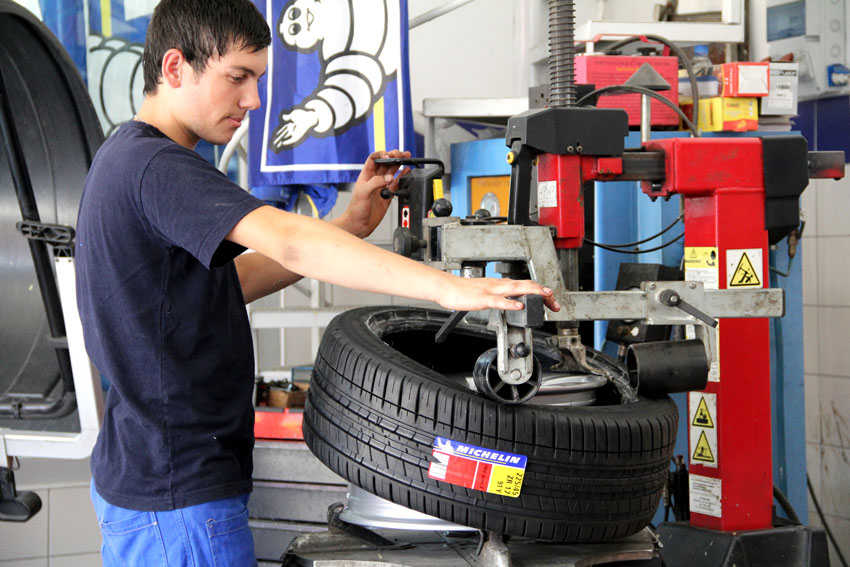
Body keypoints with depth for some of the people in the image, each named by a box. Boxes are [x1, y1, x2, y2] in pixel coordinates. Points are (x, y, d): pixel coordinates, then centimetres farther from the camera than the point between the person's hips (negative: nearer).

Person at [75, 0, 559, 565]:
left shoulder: (125, 156, 12)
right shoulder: (158, 168, -21)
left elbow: (227, 284, 12)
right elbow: (289, 242, -35)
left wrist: (352, 224, 2)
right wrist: (447, 287, -41)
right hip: (181, 496, -11)